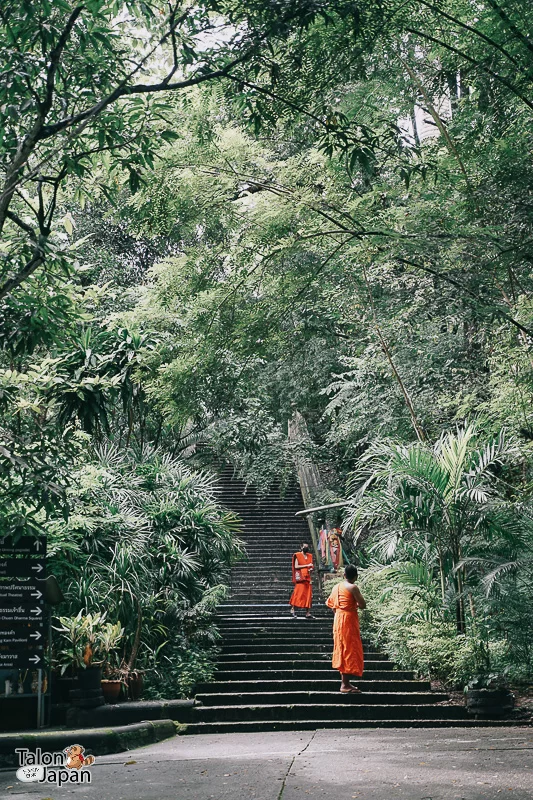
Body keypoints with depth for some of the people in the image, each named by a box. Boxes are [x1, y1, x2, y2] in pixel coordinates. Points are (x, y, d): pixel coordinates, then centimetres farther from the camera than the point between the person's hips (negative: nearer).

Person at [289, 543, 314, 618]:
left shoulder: (310, 556, 17)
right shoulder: (297, 555, -1)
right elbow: (296, 566, -8)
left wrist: (311, 569, -2)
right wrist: (306, 565, -11)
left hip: (308, 577, 6)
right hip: (300, 577, -6)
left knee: (308, 595, 1)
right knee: (298, 593, -11)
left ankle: (308, 612, 2)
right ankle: (293, 609, -2)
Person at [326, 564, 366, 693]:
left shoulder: (336, 587, 7)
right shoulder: (353, 588, -14)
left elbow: (330, 603, 14)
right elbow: (363, 605, -14)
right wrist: (355, 605, 6)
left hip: (338, 619, 8)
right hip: (349, 620, -8)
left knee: (342, 649, 13)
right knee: (350, 650, -4)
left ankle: (345, 682, 19)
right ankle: (345, 685, -4)